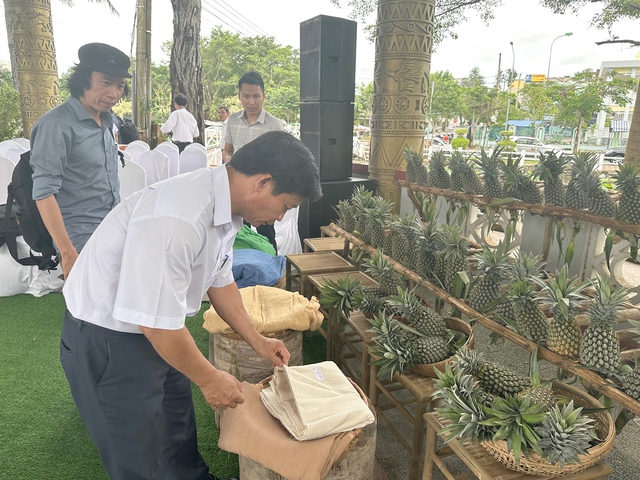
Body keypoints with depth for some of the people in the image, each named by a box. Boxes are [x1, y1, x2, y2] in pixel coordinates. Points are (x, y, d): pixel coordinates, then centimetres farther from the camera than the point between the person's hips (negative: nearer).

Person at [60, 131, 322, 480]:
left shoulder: (225, 206, -6)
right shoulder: (176, 220, -36)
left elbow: (219, 280, 8)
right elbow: (157, 321, -31)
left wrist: (256, 340, 12)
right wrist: (210, 379, -15)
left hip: (158, 330, 8)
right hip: (107, 340, -8)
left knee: (178, 424, 25)